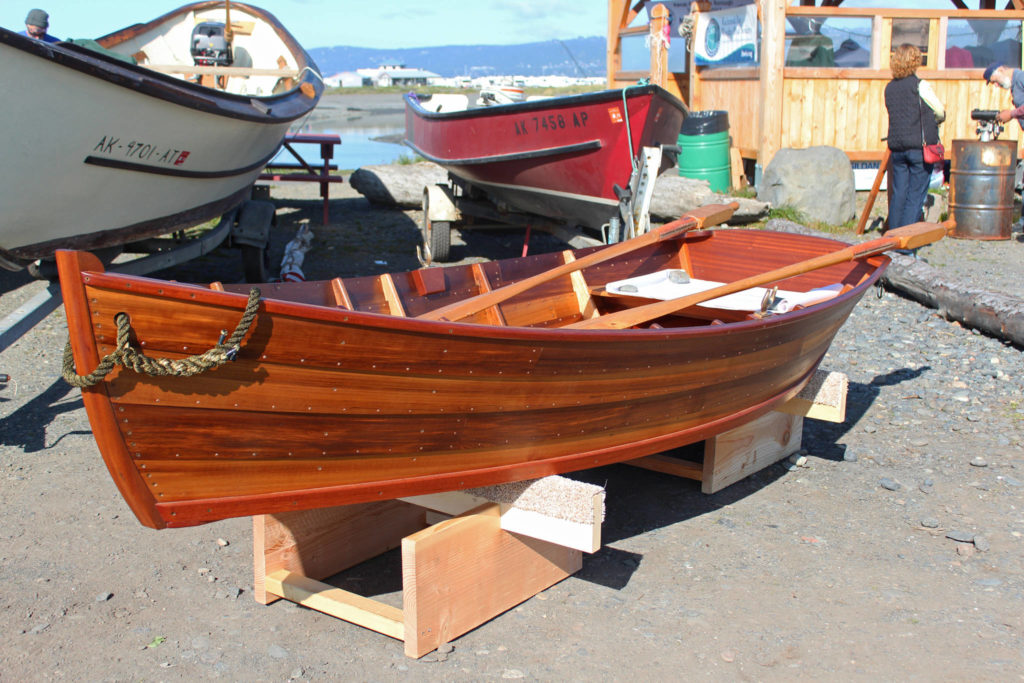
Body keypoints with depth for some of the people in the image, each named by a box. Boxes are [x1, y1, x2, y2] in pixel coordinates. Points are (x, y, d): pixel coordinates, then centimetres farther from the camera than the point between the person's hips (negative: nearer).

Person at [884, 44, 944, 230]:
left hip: (896, 146, 5)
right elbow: (941, 113, 2)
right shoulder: (920, 86, -7)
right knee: (916, 195, -1)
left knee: (898, 193, 10)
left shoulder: (889, 87, 8)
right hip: (920, 147, -5)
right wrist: (932, 122, 25)